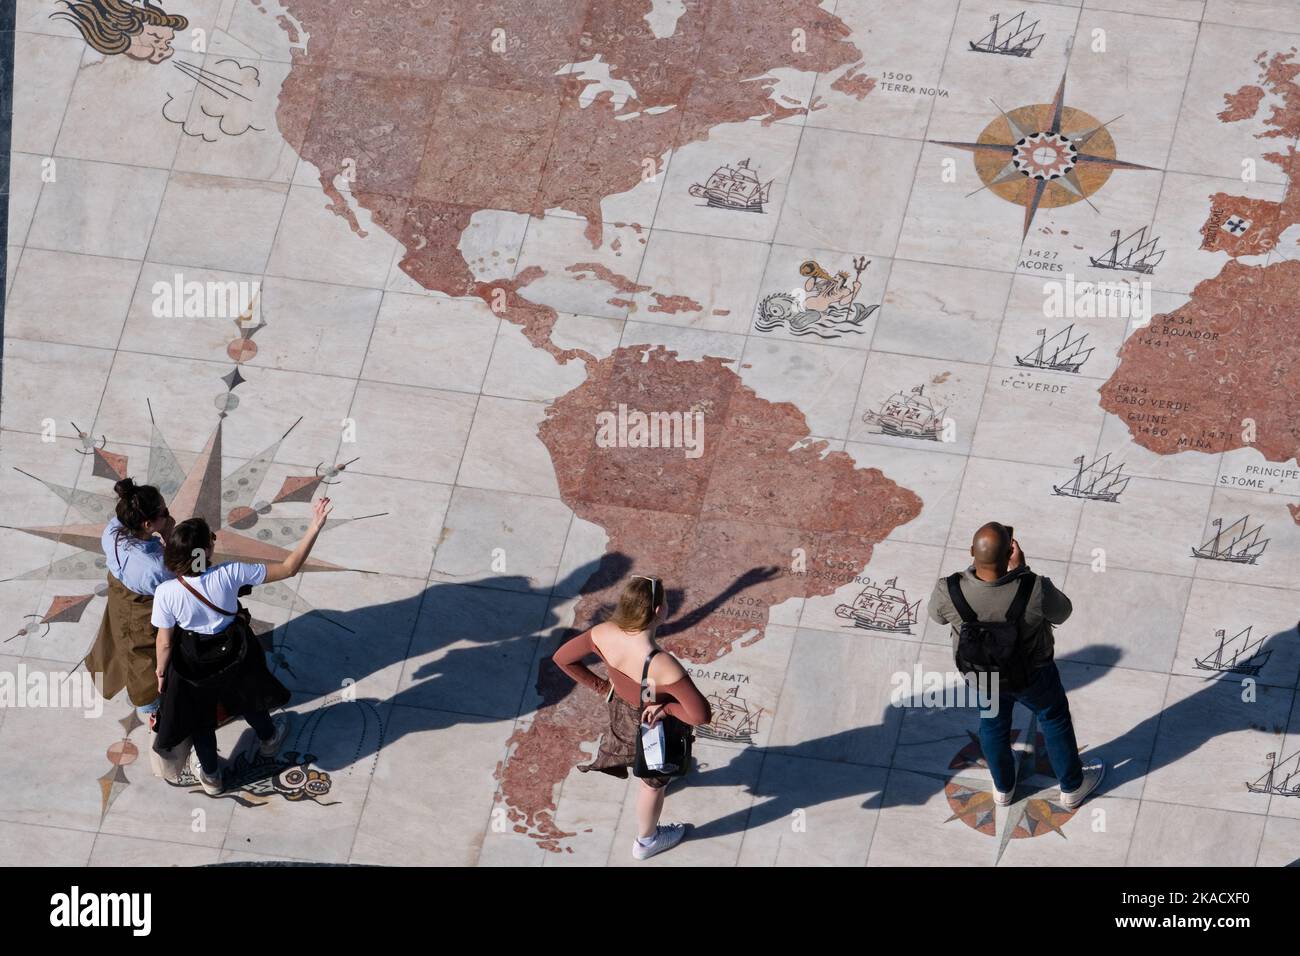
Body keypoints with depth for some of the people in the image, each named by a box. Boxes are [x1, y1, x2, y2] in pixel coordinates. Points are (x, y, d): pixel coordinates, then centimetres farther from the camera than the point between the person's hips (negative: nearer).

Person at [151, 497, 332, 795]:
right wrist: (315, 527, -24)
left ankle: (211, 775, 51)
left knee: (200, 717, 27)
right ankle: (268, 738, 64)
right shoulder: (231, 574, -33)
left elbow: (165, 643, -18)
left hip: (193, 664, -1)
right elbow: (288, 568, -26)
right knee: (246, 694, 34)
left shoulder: (166, 593, -33)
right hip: (234, 655, 1)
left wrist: (161, 672, 3)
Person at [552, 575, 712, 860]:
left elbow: (562, 657, -12)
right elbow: (701, 715, -39)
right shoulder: (663, 666, -45)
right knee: (654, 783, 28)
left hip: (620, 709, 5)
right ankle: (646, 841, 55)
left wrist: (600, 686, -2)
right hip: (651, 730, -5)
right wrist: (668, 708, -21)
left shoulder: (604, 634, -29)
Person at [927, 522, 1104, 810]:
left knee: (993, 722, 32)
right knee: (1055, 719, 29)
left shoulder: (948, 592, -36)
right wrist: (1022, 570, -16)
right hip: (1031, 675, -1)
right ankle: (1072, 786, 51)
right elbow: (1061, 613, -16)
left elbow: (937, 615, -10)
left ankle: (1004, 787, 56)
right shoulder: (1035, 590, -40)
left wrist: (975, 569, -12)